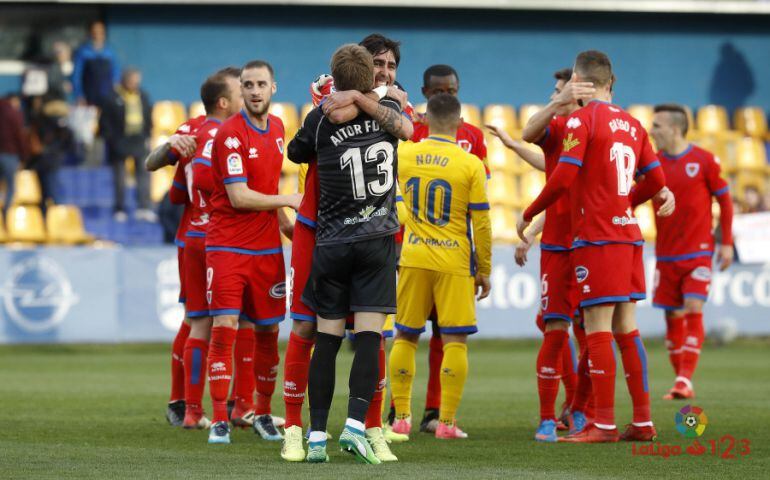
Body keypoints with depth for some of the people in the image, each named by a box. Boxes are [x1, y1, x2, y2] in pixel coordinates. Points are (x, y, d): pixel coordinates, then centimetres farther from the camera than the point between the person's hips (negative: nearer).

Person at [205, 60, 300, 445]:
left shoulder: (276, 128, 11)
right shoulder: (230, 134, -12)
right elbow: (239, 197, -17)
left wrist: (285, 223, 12)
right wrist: (289, 201, -10)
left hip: (267, 248, 6)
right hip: (228, 248, -6)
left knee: (268, 331, 8)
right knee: (225, 328, -11)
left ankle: (263, 414, 21)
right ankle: (219, 420, -9)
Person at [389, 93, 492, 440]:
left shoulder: (403, 155, -1)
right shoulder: (470, 165, -8)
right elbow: (481, 224, -6)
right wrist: (484, 271, 5)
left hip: (413, 260, 3)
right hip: (455, 263, -3)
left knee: (404, 336, 14)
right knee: (454, 341, 1)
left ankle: (401, 417, 15)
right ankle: (447, 422, -3)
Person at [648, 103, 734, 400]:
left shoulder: (704, 161, -4)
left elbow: (724, 200, 2)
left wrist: (726, 243, 0)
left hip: (698, 252, -3)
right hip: (666, 254, 3)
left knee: (693, 310, -14)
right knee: (673, 317, 3)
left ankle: (685, 379, -16)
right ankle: (682, 384, 12)